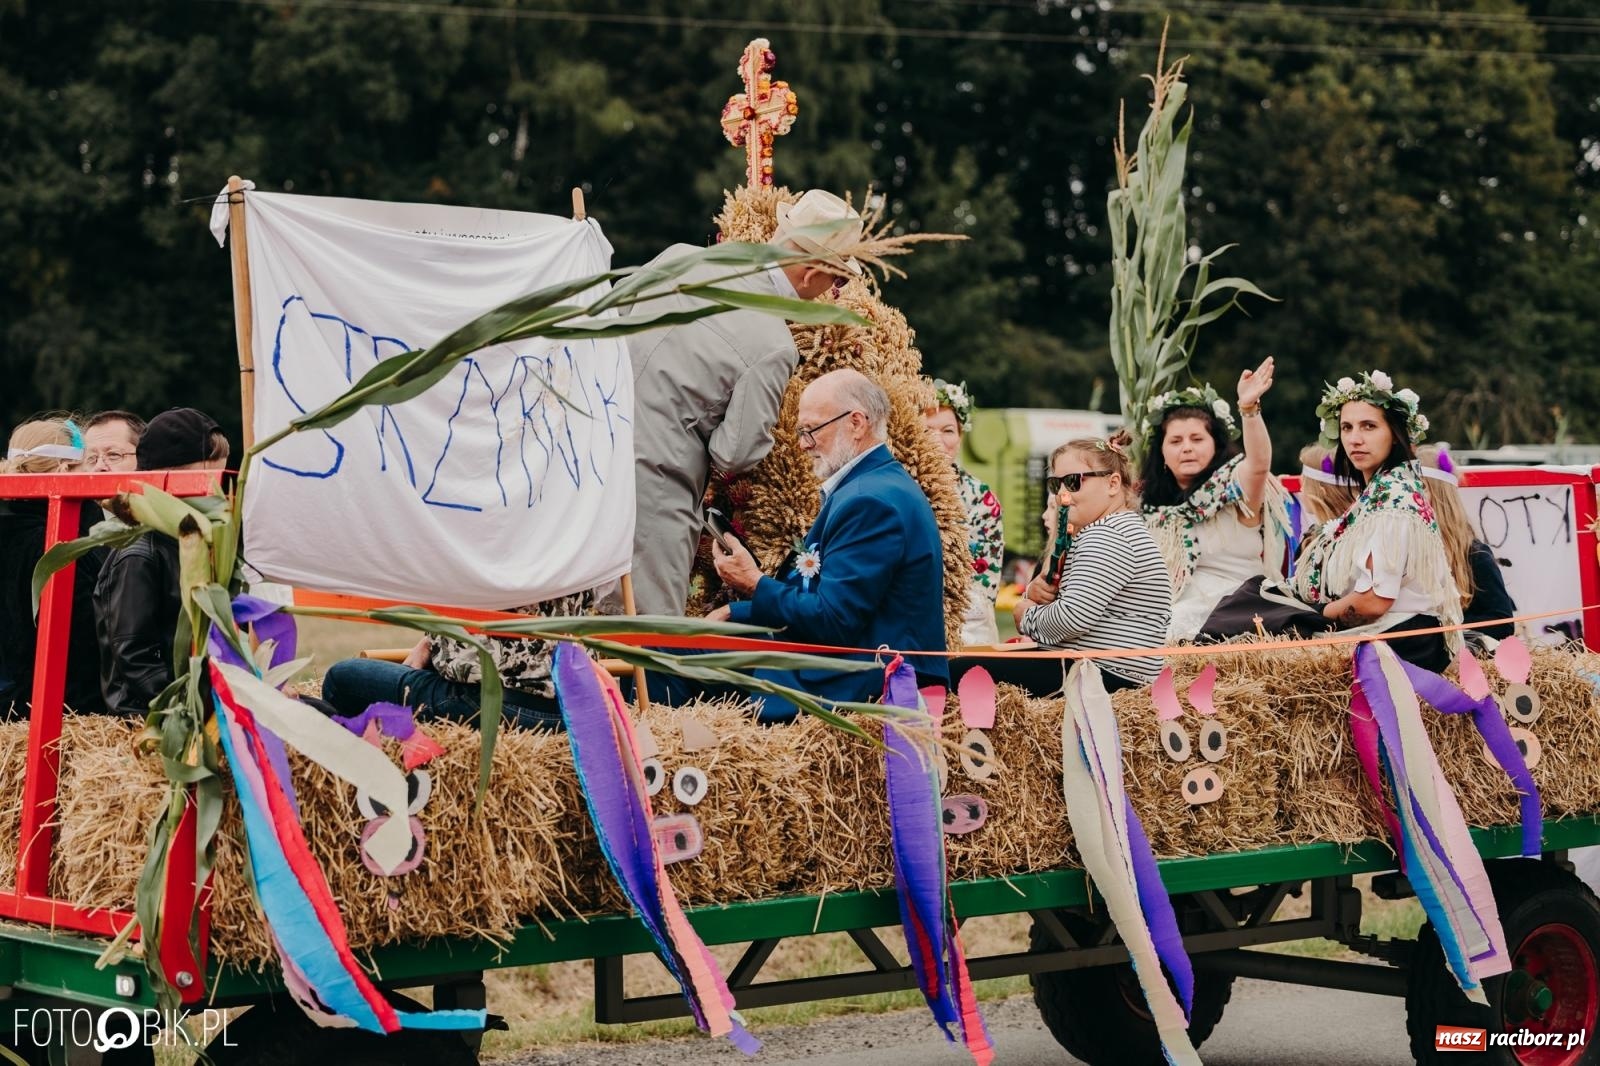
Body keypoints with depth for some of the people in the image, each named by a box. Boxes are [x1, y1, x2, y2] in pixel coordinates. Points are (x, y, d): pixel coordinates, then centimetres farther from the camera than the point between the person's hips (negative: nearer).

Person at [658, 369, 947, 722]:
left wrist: (754, 585, -9)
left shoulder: (871, 501, -19)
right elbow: (821, 598, 18)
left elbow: (831, 622, -22)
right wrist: (734, 612, 9)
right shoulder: (876, 484, 15)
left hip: (860, 686, -10)